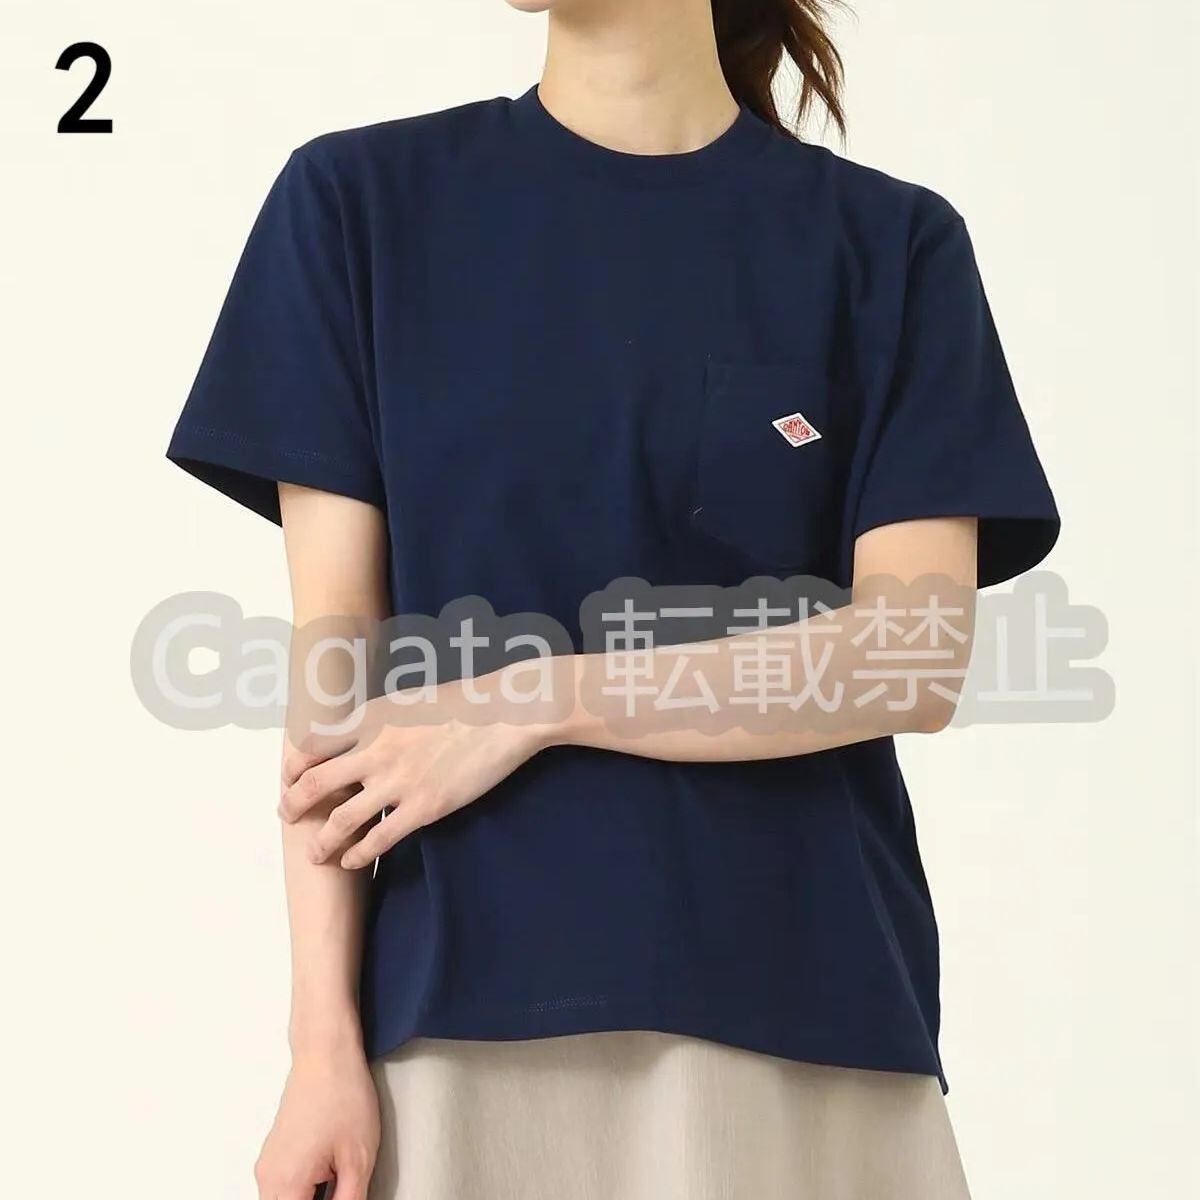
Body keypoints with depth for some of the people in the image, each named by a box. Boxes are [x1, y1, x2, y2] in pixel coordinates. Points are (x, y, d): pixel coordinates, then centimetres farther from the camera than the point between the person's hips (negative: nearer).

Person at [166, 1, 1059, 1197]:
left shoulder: (890, 243, 3)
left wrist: (529, 706, -10)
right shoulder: (360, 200, 5)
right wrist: (322, 1038, -6)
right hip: (462, 1017, 0)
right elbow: (334, 644, -1)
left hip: (806, 1012, 0)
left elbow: (918, 663, -6)